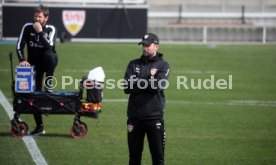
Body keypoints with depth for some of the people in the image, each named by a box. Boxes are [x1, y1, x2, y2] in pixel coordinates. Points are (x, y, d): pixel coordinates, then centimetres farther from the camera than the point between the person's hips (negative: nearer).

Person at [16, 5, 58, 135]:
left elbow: (49, 46, -28)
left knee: (49, 54, -38)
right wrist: (22, 60, -26)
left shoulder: (51, 29, -12)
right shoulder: (28, 27, -8)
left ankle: (48, 86, -24)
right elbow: (19, 46, -11)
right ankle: (39, 127, 5)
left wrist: (40, 32, -32)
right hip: (34, 63, 2)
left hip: (48, 61, -2)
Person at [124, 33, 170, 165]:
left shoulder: (163, 65, 3)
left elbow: (158, 86, -14)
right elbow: (127, 88, -2)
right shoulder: (134, 64, 11)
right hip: (134, 117, 3)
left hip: (154, 117, -3)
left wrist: (138, 82, -6)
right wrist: (148, 82, -8)